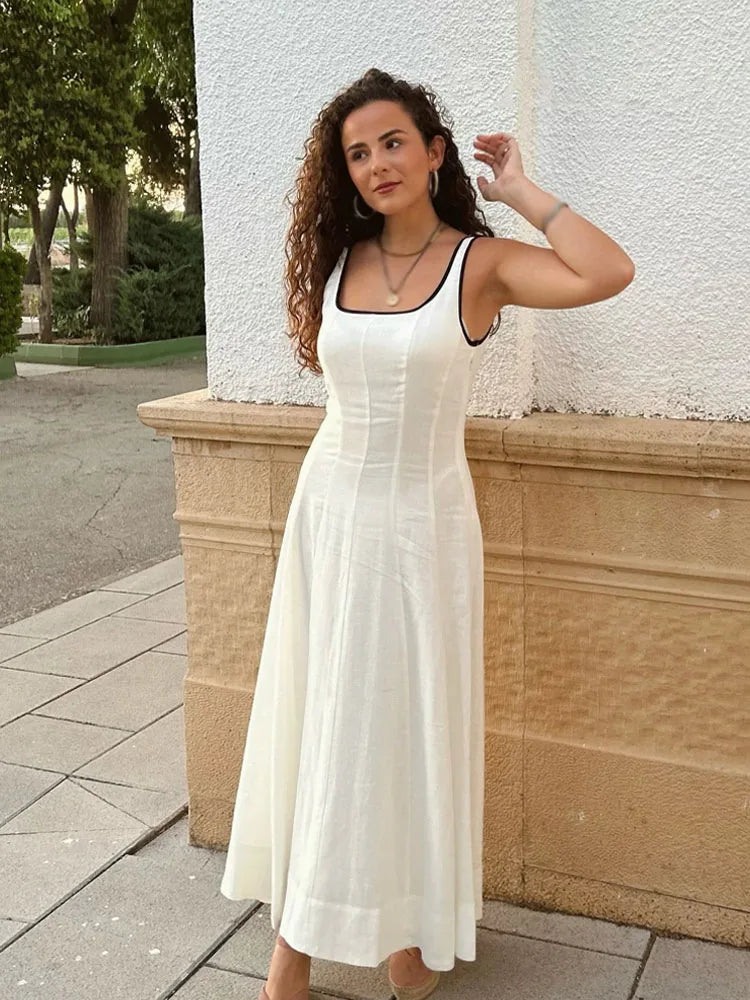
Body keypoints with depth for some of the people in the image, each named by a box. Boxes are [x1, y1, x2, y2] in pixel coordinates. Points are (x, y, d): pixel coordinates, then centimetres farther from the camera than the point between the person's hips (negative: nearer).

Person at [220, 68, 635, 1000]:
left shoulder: (482, 261, -8)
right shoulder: (337, 259, 3)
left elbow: (608, 273, -25)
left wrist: (520, 191, -14)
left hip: (423, 521, -3)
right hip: (329, 512, 4)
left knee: (408, 719, 7)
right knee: (315, 715, 9)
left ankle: (405, 924, 27)